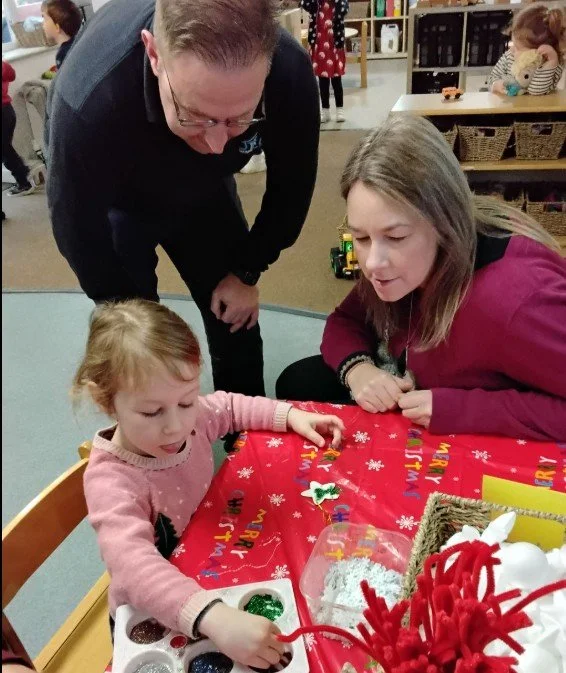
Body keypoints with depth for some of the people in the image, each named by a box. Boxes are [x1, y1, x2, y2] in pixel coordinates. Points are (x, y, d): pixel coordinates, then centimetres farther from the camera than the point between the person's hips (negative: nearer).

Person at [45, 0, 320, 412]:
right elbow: (79, 235, -26)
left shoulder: (290, 72, -34)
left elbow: (291, 184, -13)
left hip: (201, 188, 3)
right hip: (115, 200, -2)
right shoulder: (88, 104, -43)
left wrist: (247, 271, -7)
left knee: (236, 313, 7)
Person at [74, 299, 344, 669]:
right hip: (153, 618, -6)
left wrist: (291, 415, -2)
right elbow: (134, 565, -45)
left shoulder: (187, 417, -13)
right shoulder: (112, 481, -31)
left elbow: (230, 406, 8)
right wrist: (216, 618, -57)